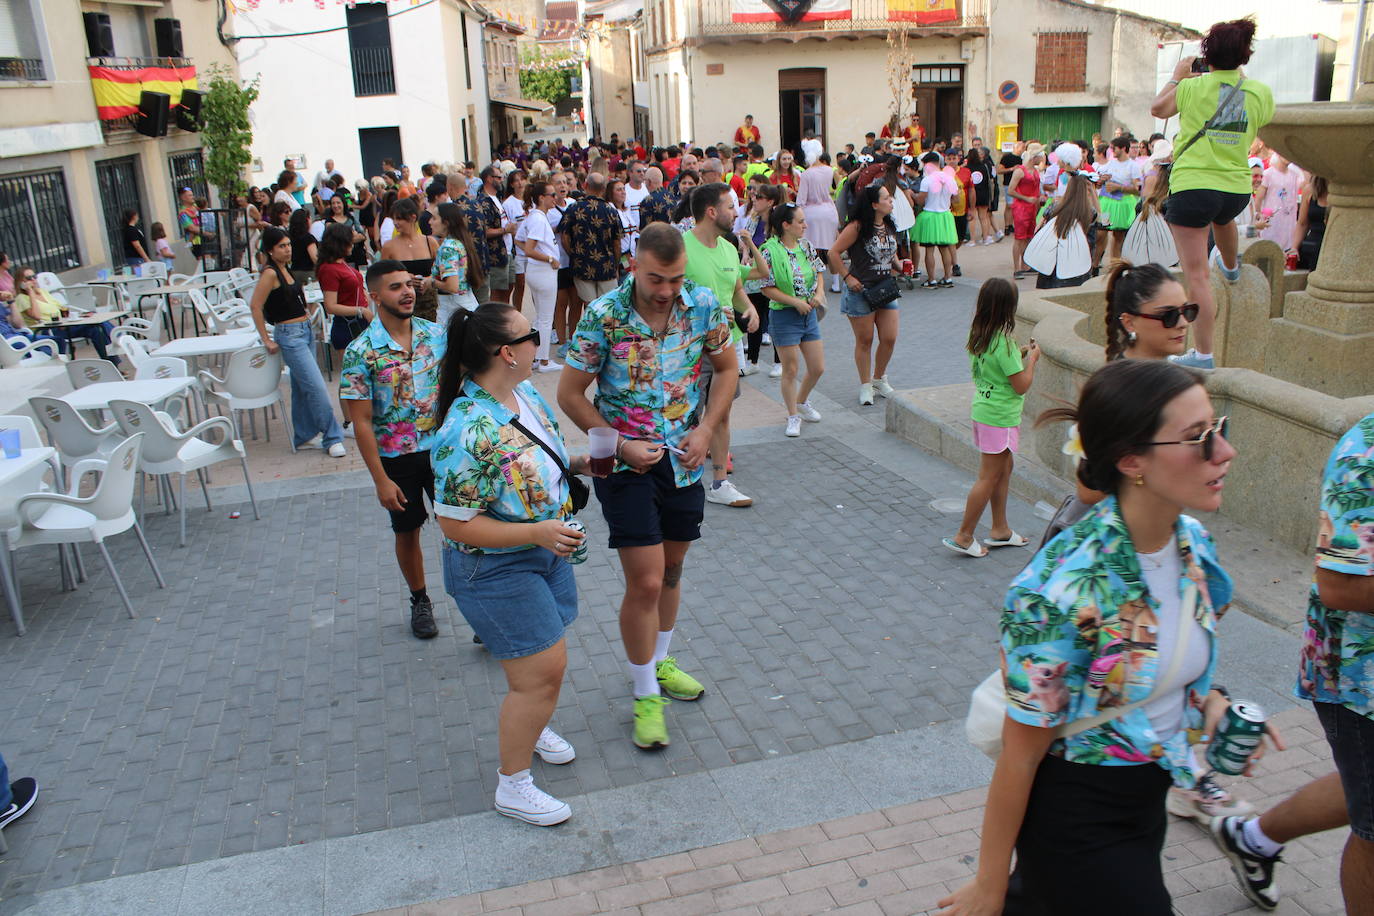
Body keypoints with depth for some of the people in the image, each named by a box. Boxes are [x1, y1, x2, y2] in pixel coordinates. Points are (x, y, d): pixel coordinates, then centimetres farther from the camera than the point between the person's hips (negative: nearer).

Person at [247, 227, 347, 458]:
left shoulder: (284, 269, 11)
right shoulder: (270, 273, -14)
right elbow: (255, 306, -16)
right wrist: (267, 341, -14)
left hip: (305, 330, 9)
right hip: (290, 335, -9)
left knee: (302, 387, 14)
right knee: (317, 388, -10)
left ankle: (303, 435, 24)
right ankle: (332, 438, -3)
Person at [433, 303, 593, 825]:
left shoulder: (526, 394, -2)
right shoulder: (468, 431, -30)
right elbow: (456, 524, -26)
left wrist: (579, 464, 1)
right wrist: (537, 531, -29)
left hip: (546, 551, 8)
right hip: (496, 570, -8)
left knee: (547, 661, 22)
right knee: (543, 670, -2)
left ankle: (529, 726, 52)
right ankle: (512, 786, 19)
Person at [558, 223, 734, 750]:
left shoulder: (703, 307, -7)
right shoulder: (604, 316, -17)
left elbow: (726, 370, 8)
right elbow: (570, 394, -9)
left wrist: (706, 430, -4)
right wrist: (620, 444, -15)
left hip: (684, 459, 4)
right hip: (627, 464, -4)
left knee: (671, 570, 19)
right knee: (645, 582, -6)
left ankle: (659, 662, 42)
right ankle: (646, 696, 13)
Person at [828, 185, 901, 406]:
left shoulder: (890, 227, 7)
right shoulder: (857, 227, -14)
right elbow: (834, 253, -13)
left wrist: (899, 266, 2)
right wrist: (848, 278, -14)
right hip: (861, 291, -6)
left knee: (889, 338, 5)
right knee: (865, 340, 4)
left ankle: (879, 379, 27)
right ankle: (865, 386, 18)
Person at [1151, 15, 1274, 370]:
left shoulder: (1193, 87, -10)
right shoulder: (1260, 92, 0)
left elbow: (1157, 108, 7)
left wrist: (1177, 77, 21)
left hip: (1192, 186, -5)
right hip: (1237, 188, 5)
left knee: (1196, 275, -4)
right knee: (1222, 218, 42)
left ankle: (1203, 354, -6)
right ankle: (1231, 266, 72)